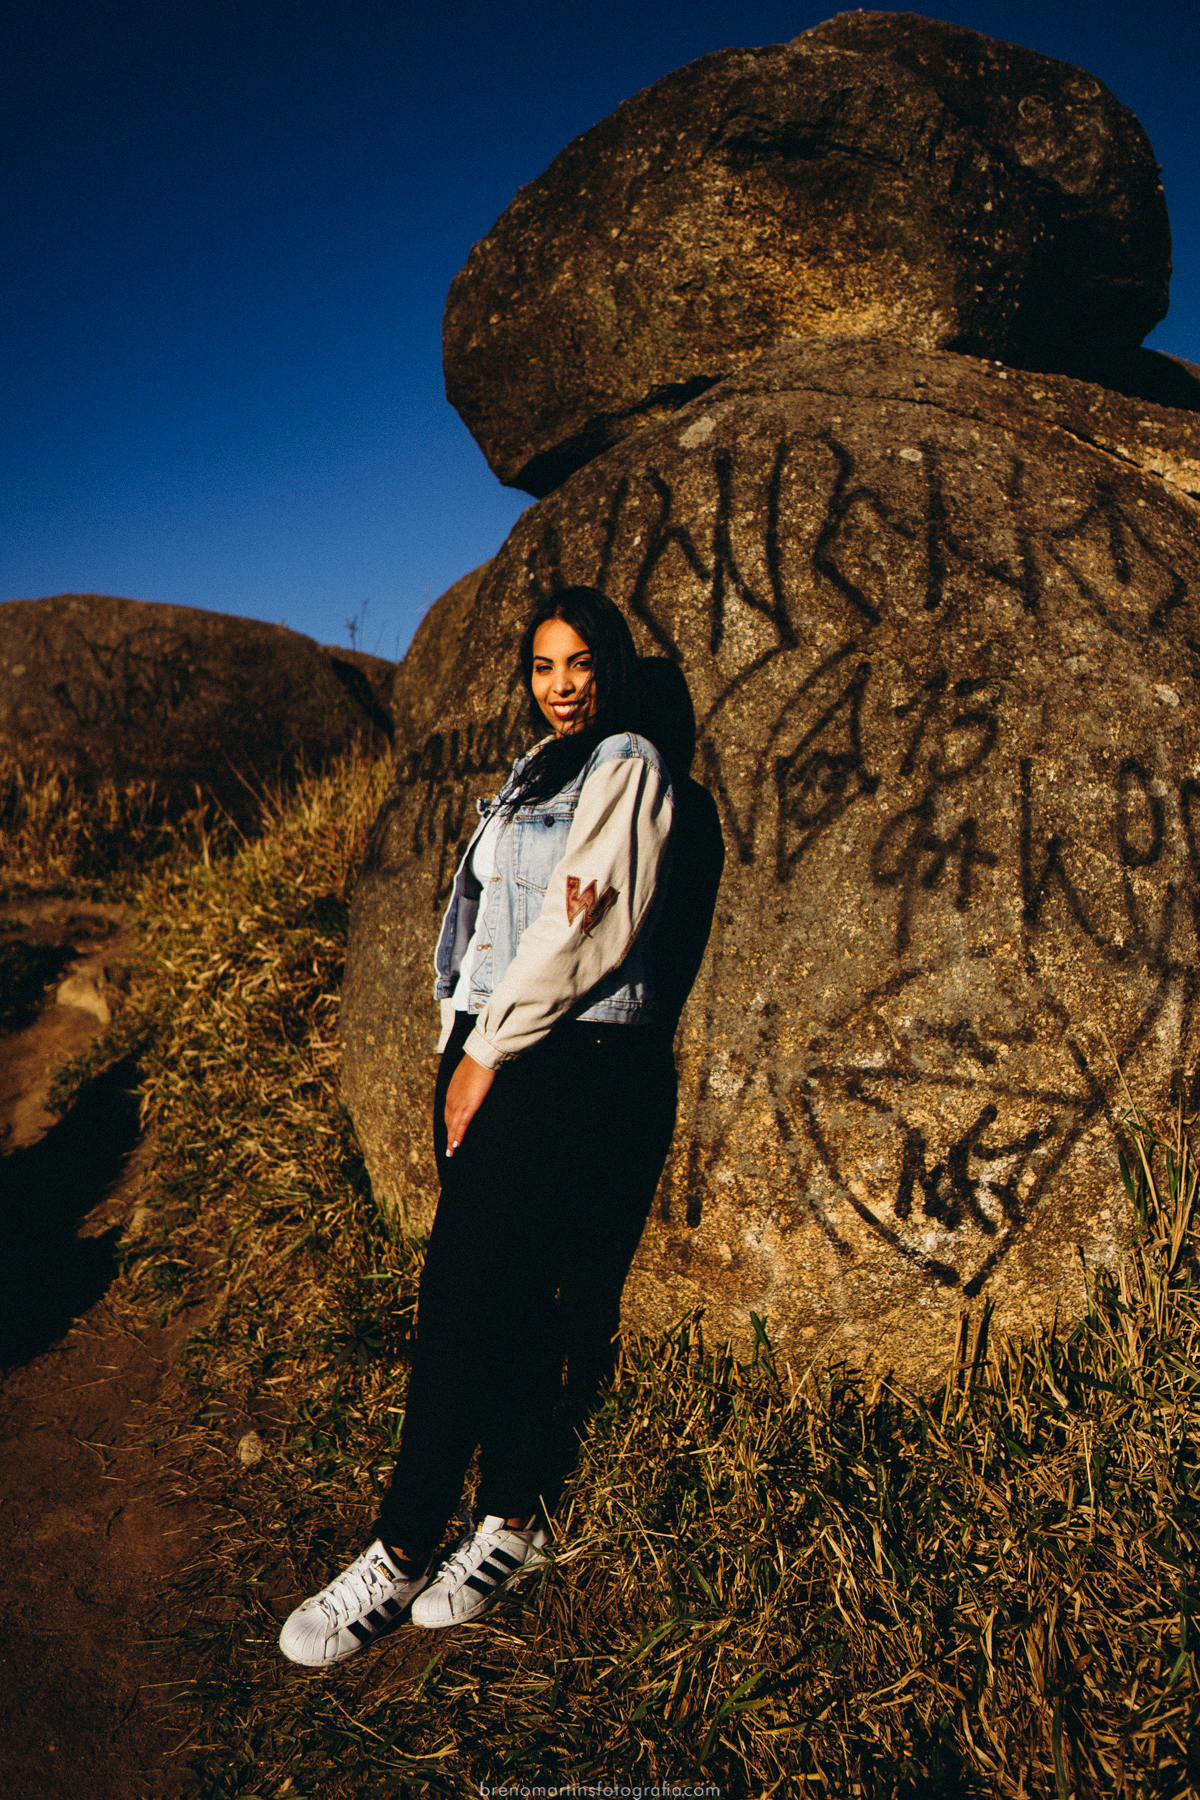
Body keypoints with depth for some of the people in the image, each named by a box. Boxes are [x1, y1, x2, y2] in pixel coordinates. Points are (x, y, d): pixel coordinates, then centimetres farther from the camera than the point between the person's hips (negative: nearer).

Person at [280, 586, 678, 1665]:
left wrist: (489, 1054, -8)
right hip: (490, 1051, 7)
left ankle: (402, 1553, 0)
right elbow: (489, 917, 14)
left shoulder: (626, 763, -2)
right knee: (508, 1297, 6)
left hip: (576, 1060, -7)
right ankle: (514, 1522, 17)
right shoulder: (531, 774, 22)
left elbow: (586, 931, -10)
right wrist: (468, 1051, -4)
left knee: (466, 1294, -9)